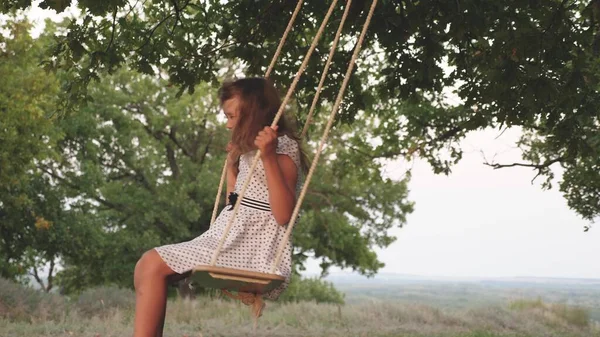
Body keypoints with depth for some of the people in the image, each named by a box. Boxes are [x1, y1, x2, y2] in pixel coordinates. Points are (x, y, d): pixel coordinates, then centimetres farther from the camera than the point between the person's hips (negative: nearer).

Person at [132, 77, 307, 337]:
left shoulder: (284, 147, -6)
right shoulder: (249, 149, 21)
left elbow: (283, 215, -20)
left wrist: (269, 157, -26)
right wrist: (232, 160, 27)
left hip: (253, 245, -9)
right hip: (233, 236, 9)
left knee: (152, 265, -17)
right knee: (149, 265, -2)